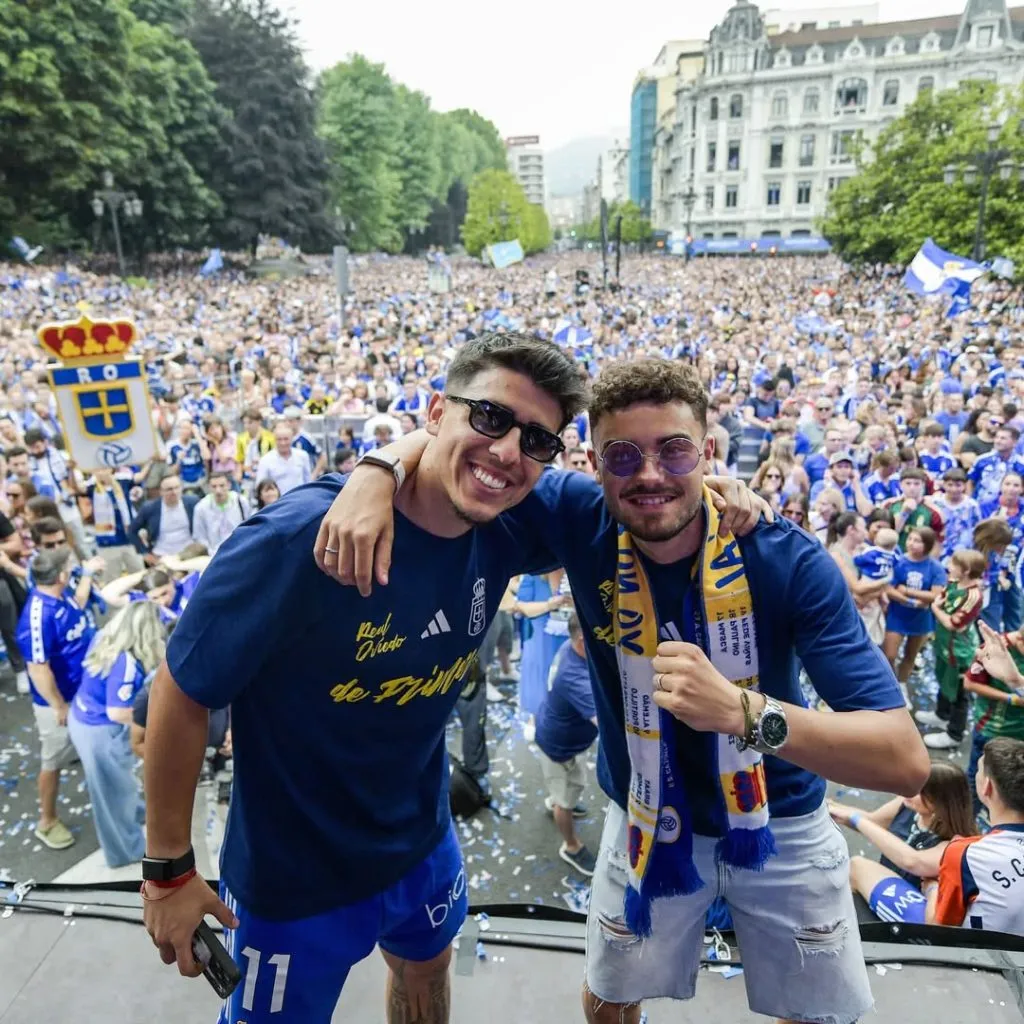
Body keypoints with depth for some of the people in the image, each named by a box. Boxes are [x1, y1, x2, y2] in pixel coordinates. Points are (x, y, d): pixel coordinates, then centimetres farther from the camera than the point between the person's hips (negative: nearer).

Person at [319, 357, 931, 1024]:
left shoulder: (791, 563, -26)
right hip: (647, 821, 1)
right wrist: (377, 472, -33)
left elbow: (906, 760, -31)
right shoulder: (580, 521, -21)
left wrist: (742, 711, -48)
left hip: (778, 823, -1)